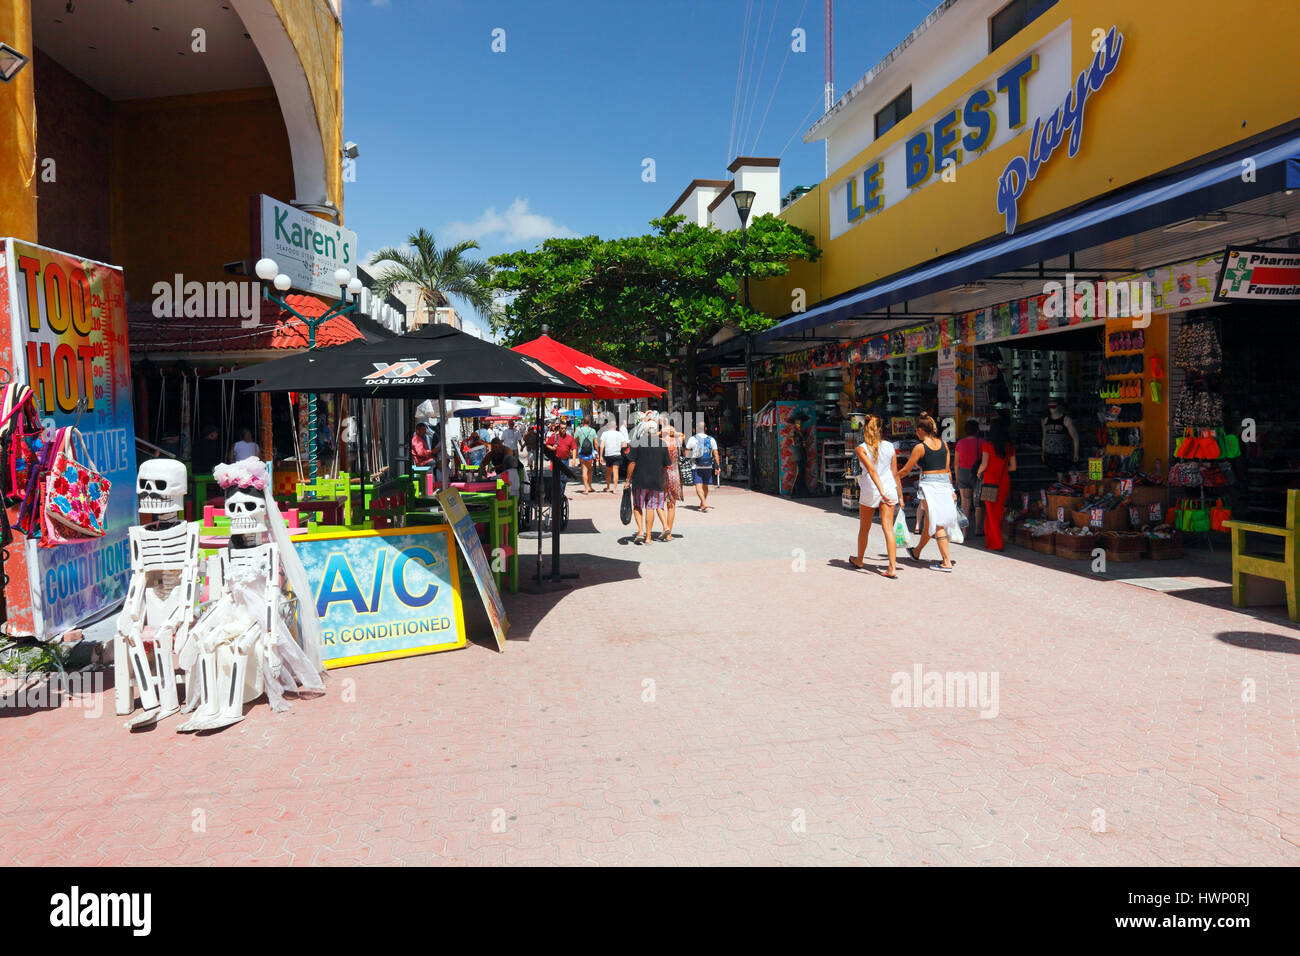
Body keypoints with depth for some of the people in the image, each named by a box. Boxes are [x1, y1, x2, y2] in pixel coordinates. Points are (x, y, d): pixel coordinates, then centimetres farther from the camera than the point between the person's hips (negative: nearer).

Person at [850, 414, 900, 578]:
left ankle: (859, 560, 33)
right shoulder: (890, 446, 4)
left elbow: (872, 470, -18)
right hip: (889, 488, 3)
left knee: (864, 529, 14)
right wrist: (899, 495, 12)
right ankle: (892, 567, -7)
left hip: (870, 491, -3)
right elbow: (895, 473, 6)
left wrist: (881, 491, -24)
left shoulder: (862, 448, -7)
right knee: (888, 528, 1)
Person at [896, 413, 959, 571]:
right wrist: (951, 489, 18)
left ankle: (947, 562, -5)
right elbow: (948, 469, 12)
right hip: (945, 483, 6)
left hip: (929, 484, -6)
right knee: (929, 521, 18)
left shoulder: (920, 447, -8)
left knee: (936, 523, -3)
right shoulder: (943, 443, 8)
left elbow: (906, 470, -2)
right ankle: (917, 552, 36)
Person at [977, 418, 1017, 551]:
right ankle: (990, 540, 22)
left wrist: (979, 473, 8)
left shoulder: (988, 445, -8)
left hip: (990, 481, -4)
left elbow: (984, 465, -11)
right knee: (999, 511, 13)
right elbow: (1013, 467, 6)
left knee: (992, 512, 4)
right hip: (1004, 481, 4)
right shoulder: (1010, 447, 3)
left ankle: (996, 544, 2)